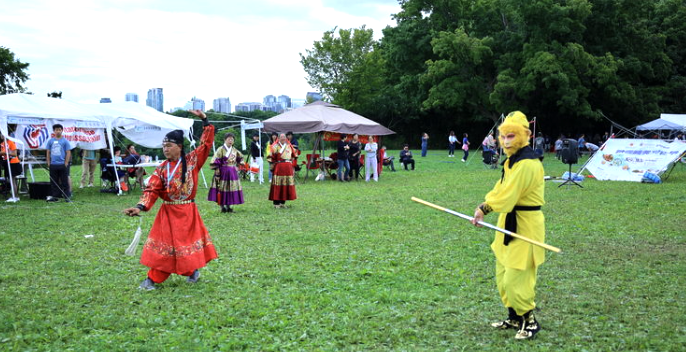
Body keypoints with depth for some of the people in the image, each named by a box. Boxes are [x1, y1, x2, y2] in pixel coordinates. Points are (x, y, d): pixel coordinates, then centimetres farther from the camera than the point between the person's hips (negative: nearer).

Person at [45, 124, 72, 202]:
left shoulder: (65, 141, 1)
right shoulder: (50, 141, 9)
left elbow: (68, 153, -1)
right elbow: (48, 153, 12)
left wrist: (66, 163, -7)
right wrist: (48, 163, 6)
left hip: (62, 164, -3)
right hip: (53, 165, 3)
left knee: (64, 181, -1)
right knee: (54, 182, 8)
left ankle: (67, 197, 3)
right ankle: (55, 196, 16)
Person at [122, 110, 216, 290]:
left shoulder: (192, 160, -3)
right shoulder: (161, 169, 0)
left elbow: (206, 143, -5)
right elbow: (152, 190, -8)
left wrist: (204, 120, -10)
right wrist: (140, 206, -23)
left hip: (188, 212, -1)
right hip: (168, 213, 1)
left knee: (190, 241, 8)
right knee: (164, 244, 1)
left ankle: (193, 269, 33)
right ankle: (152, 279, 10)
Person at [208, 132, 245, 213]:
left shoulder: (234, 150, 7)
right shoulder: (221, 149, -10)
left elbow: (240, 158, 25)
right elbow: (215, 162, -13)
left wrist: (237, 167, 17)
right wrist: (217, 173, -16)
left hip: (233, 173, 6)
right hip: (223, 172, -6)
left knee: (232, 189, 6)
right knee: (222, 189, -3)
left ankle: (228, 206, 16)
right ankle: (222, 206, 7)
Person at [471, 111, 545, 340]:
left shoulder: (527, 163, -23)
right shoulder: (513, 159, 10)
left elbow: (508, 195, -25)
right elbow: (501, 188, 6)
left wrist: (485, 209, -14)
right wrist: (484, 206, -9)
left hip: (525, 226, -10)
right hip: (511, 222, 10)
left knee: (515, 279, -5)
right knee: (502, 275, 18)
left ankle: (530, 322, 14)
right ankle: (514, 318, 32)